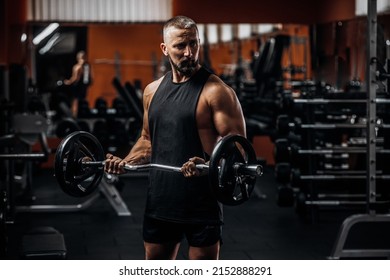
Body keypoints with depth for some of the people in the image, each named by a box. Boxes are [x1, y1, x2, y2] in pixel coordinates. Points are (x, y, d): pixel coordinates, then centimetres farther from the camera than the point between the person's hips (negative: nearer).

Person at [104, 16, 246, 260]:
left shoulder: (216, 91, -10)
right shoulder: (153, 90, 10)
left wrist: (207, 166, -32)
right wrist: (125, 163, 3)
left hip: (202, 203, -6)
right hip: (160, 200, 6)